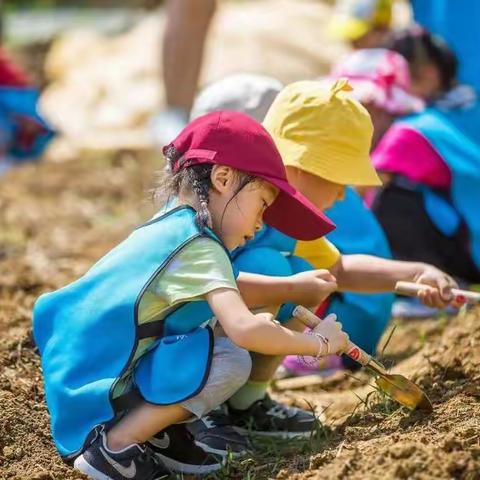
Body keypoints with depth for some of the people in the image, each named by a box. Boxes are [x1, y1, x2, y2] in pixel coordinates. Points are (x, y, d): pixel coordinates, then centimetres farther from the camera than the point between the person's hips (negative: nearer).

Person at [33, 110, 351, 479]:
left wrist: (292, 289, 17)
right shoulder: (199, 249, -20)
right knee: (232, 361, -22)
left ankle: (156, 432, 8)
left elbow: (225, 293, 27)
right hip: (96, 402, -9)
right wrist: (317, 342, -19)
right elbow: (245, 330, -34)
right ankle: (113, 446, -14)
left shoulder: (170, 227, 9)